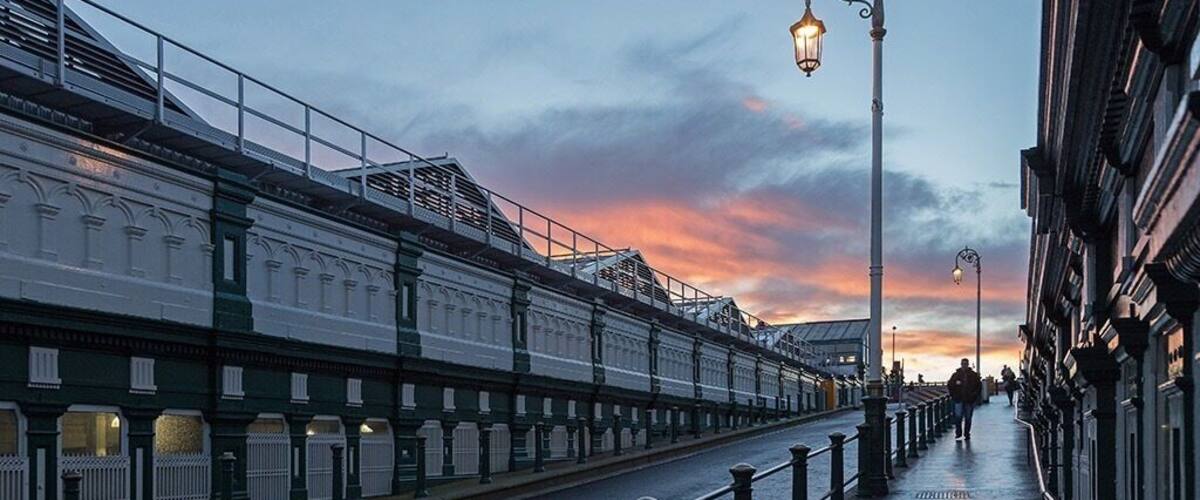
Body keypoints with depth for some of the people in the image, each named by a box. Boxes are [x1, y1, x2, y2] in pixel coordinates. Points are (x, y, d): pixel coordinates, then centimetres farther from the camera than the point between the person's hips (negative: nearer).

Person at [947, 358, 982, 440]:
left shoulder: (974, 375, 1)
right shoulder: (956, 375, 0)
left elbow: (979, 386, 8)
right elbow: (950, 384, 9)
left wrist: (975, 395, 0)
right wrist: (953, 395, 2)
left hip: (969, 400, 1)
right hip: (959, 400, -1)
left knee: (968, 418, 7)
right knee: (958, 416, -9)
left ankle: (967, 434, 16)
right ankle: (958, 432, 3)